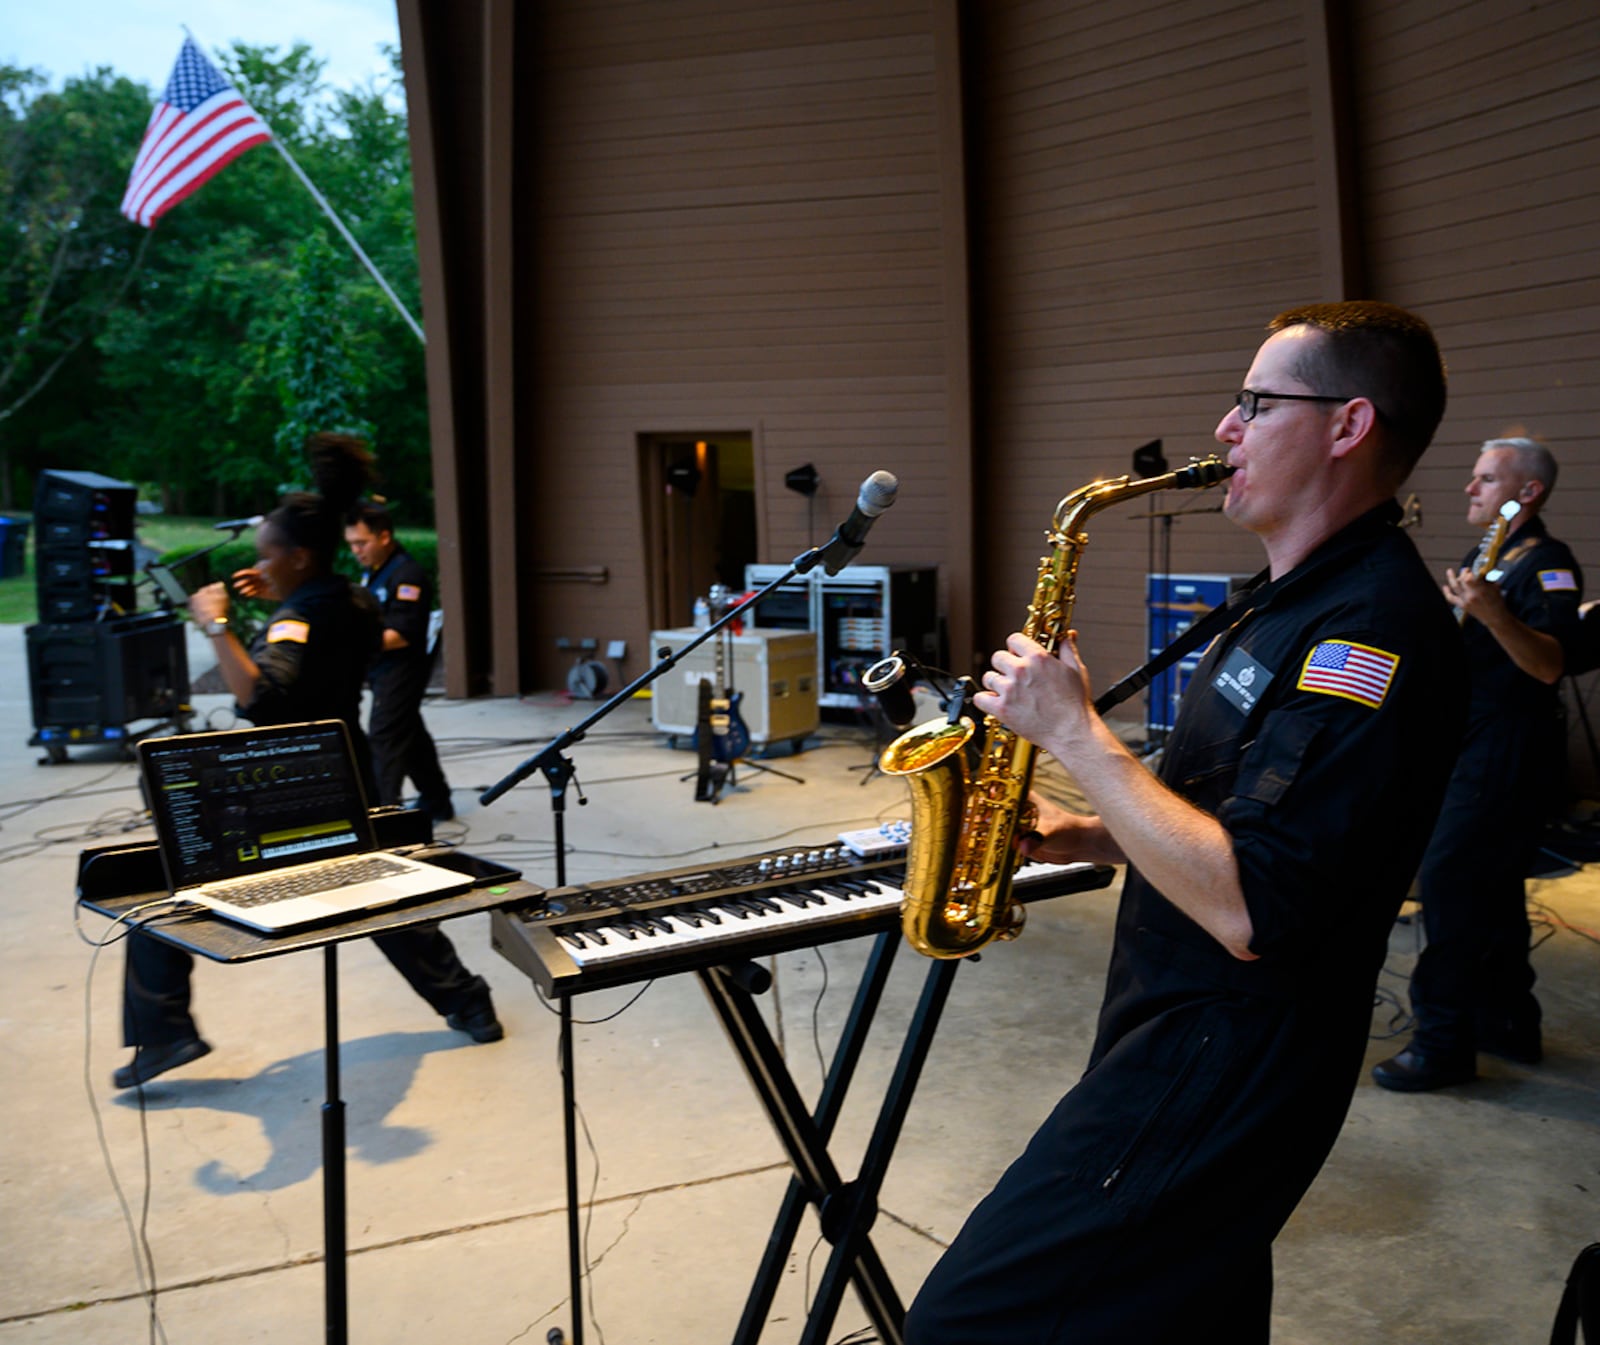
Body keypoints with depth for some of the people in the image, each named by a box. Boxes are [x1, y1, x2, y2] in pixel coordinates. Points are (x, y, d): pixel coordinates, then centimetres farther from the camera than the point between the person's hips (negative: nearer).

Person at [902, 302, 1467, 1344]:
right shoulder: (1301, 601, 13)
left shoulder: (1374, 627, -22)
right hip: (1193, 1036, 11)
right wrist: (1088, 838, 5)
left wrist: (1073, 731, -22)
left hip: (1224, 1060, -10)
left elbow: (1250, 912, -30)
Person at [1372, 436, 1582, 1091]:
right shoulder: (1481, 559, 16)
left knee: (1448, 883, -12)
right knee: (1491, 886, 16)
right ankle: (1508, 1023, 27)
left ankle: (1443, 1043, -6)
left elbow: (1548, 664, -30)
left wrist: (1493, 615, -43)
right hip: (1470, 744, 10)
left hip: (1508, 753, -10)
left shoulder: (1547, 564, -13)